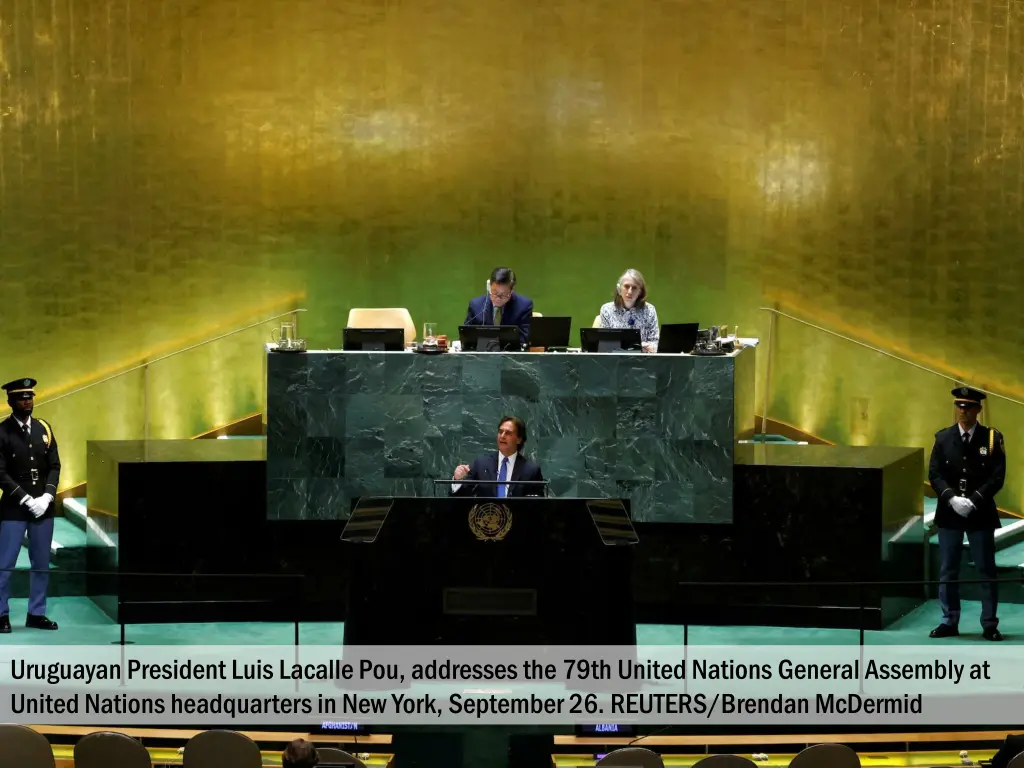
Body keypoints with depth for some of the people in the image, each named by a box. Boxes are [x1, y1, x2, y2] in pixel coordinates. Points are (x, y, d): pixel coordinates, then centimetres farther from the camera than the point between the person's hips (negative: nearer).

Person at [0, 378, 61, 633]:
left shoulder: (43, 428, 7)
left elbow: (54, 466, 7)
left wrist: (47, 497, -8)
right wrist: (27, 500, -16)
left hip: (43, 507, 5)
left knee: (42, 564, 9)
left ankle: (36, 614, 18)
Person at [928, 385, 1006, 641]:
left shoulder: (992, 438, -2)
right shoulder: (943, 438, 4)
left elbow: (997, 477, -7)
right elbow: (934, 474, 0)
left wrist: (974, 500, -17)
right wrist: (952, 498, -15)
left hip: (980, 514, -2)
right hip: (949, 514, 2)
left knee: (986, 571, 3)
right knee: (947, 572, 5)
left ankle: (989, 624, 9)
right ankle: (950, 622, 13)